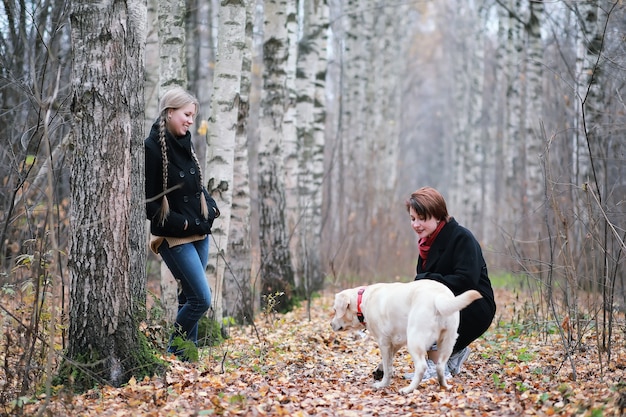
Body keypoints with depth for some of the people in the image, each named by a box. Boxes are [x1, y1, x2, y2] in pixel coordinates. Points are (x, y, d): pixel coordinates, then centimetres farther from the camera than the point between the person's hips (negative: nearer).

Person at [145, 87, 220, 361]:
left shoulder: (183, 143, 10)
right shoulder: (152, 148, -14)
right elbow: (149, 202, -15)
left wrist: (210, 208, 4)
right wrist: (180, 223, -17)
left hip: (199, 234, 8)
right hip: (174, 238, -8)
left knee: (189, 298, 11)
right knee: (201, 299, -10)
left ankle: (188, 358, 18)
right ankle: (173, 356, 6)